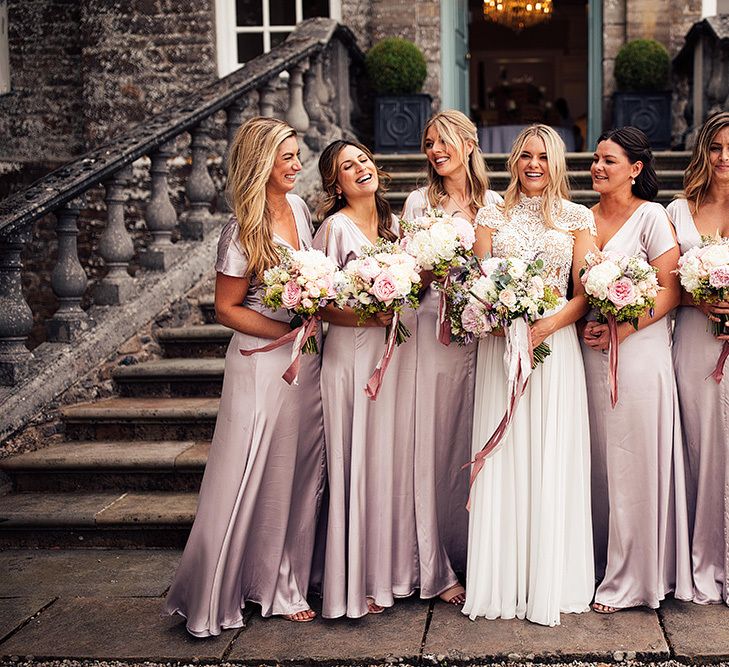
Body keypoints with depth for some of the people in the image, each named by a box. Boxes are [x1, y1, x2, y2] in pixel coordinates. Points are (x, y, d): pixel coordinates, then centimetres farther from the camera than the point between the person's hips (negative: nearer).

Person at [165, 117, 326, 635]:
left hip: (306, 359, 7)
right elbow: (227, 308, -11)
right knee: (249, 480, 0)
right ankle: (210, 597, 16)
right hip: (262, 363, -7)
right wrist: (290, 332, -16)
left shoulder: (299, 206, 5)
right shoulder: (243, 232, -15)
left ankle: (284, 586, 27)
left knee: (301, 475, 12)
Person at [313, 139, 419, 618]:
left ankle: (395, 568, 22)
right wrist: (368, 317, -23)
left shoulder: (394, 223, 13)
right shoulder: (336, 227, -7)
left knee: (397, 458, 10)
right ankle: (356, 583, 9)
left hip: (400, 351, 6)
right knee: (359, 463, -2)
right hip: (355, 352, -6)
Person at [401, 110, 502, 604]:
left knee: (478, 445, 5)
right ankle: (437, 569, 5)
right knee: (435, 447, -2)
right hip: (435, 331, -2)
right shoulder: (419, 203, 6)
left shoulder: (494, 203, 12)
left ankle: (476, 556, 17)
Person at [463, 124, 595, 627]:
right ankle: (501, 583, 8)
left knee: (552, 460, 0)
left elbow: (584, 294, 2)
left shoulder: (576, 218, 8)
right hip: (501, 342, 1)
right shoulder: (492, 215, 11)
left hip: (555, 343, -1)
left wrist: (546, 325, -15)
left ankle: (548, 583, 8)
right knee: (502, 461, 1)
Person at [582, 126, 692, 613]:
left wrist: (619, 331, -17)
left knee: (634, 463, 0)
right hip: (591, 352, 5)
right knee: (598, 462, 8)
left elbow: (671, 292, -9)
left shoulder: (651, 217, -4)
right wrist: (583, 326, -2)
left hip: (639, 350, -5)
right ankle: (602, 563, 19)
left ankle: (632, 578, 11)